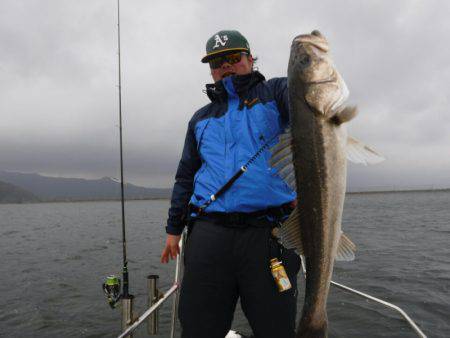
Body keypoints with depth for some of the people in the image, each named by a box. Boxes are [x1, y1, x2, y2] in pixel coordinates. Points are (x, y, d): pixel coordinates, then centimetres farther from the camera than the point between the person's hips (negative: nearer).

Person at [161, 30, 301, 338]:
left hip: (268, 233, -3)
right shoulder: (201, 118, 21)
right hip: (208, 235, 3)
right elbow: (186, 175, 23)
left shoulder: (274, 93, 11)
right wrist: (174, 229, 20)